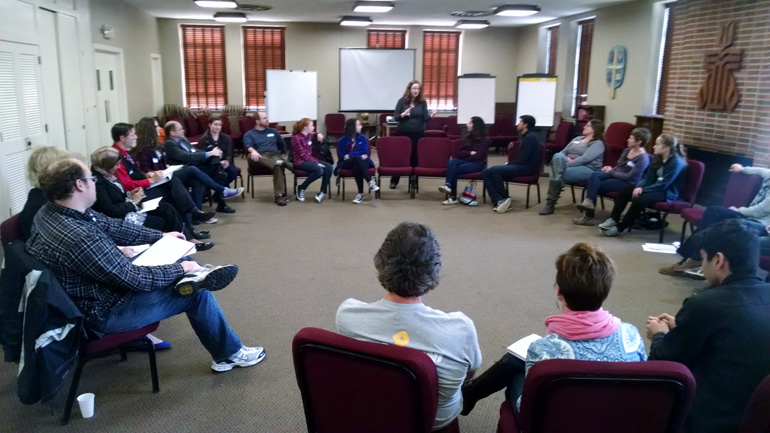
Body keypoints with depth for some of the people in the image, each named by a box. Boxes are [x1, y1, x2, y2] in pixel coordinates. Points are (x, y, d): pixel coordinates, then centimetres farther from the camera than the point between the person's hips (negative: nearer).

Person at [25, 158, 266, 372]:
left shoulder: (51, 211, -8)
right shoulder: (80, 239, -37)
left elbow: (111, 226, 4)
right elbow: (133, 279, -27)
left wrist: (160, 236, 9)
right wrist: (181, 270, -13)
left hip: (101, 283, 10)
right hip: (104, 313, -10)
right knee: (198, 293, -3)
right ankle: (229, 354, 13)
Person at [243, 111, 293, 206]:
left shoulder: (273, 131, 28)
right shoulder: (249, 134, 15)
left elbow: (282, 145, 35)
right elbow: (248, 146, -7)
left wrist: (283, 155, 17)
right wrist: (253, 151, -30)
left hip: (274, 156, 1)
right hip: (260, 157, -1)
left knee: (279, 166, -37)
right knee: (251, 156, -38)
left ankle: (279, 195, -44)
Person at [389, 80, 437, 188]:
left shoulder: (423, 102, -1)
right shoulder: (402, 101, -4)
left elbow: (425, 119, -3)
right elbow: (395, 117, -4)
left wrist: (431, 115, -24)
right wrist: (403, 115, -24)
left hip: (418, 134, 1)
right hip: (403, 133, -1)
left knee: (415, 157, 5)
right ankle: (394, 181, 17)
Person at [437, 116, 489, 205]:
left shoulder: (484, 140, -5)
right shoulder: (468, 137, 14)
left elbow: (477, 156, -15)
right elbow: (459, 153, 9)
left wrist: (465, 155, -5)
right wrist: (470, 153, -8)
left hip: (478, 164, -6)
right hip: (466, 161, 6)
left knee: (455, 169, -30)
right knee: (452, 162, -29)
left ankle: (453, 197, -31)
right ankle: (447, 185, -44)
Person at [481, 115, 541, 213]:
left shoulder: (530, 137, -12)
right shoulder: (527, 136, 19)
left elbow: (522, 160, -19)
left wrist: (508, 164, -5)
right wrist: (509, 164, 4)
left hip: (527, 168, -10)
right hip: (523, 166, 10)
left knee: (494, 171, -25)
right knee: (486, 172, -9)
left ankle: (503, 199, -12)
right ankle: (498, 201, -23)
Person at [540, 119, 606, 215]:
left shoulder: (598, 143, -1)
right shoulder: (577, 139, 24)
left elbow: (584, 159, -16)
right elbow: (563, 152, 17)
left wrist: (565, 165, -23)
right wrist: (559, 163, -6)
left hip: (587, 169, -6)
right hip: (569, 165, 6)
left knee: (556, 175, -32)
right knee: (558, 156, -29)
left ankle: (551, 202, -18)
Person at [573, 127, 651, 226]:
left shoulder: (643, 158, -15)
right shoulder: (627, 150, 10)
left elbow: (629, 177, -20)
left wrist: (611, 172, -12)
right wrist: (610, 169, -1)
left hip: (627, 183, -7)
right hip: (615, 175, 8)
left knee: (595, 186, -21)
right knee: (595, 175, -23)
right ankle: (589, 202, -38)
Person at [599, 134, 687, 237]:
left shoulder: (676, 163, -19)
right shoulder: (659, 159, 7)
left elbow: (663, 184, -24)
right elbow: (648, 177, 3)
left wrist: (643, 190, -25)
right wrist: (639, 187, -17)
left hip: (667, 193, -9)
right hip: (655, 187, 9)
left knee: (640, 199, -33)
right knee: (625, 190, -9)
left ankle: (619, 228, -23)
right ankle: (613, 220, -13)